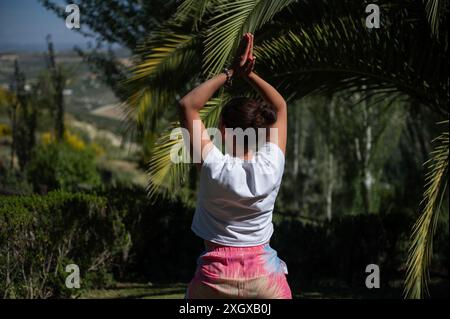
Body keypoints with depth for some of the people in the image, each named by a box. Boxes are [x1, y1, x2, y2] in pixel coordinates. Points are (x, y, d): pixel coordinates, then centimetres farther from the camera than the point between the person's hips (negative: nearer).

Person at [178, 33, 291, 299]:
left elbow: (187, 104, -4)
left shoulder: (215, 167, -12)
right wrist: (250, 74, 6)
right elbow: (281, 106, 9)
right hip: (264, 271, 1)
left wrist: (231, 74, -3)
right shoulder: (271, 166, -7)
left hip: (215, 275, -1)